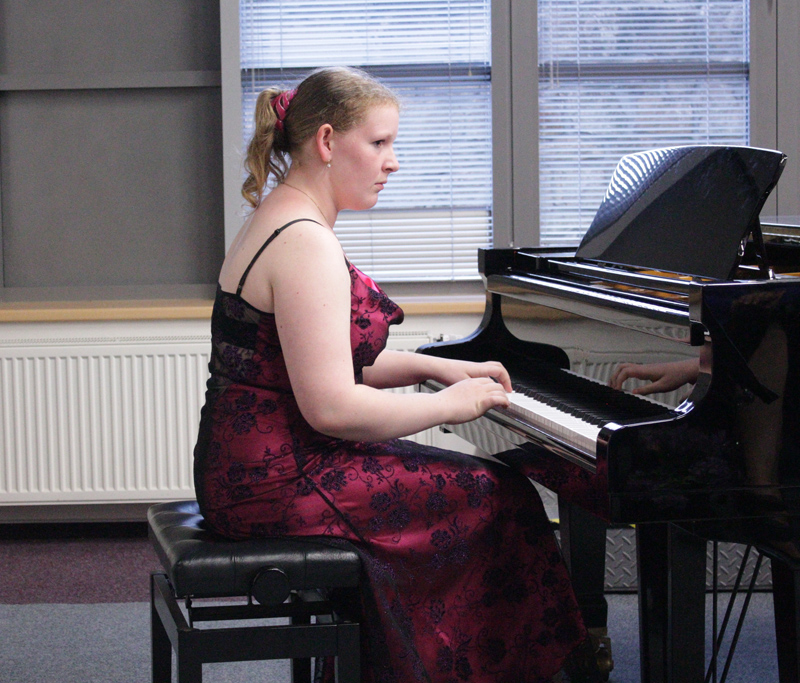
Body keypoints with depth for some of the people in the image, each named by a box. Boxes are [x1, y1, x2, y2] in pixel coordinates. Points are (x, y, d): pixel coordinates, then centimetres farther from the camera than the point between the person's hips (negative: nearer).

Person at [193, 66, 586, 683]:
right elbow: (332, 406, -26)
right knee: (495, 497, -4)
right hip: (278, 484, -11)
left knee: (481, 481, 19)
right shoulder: (305, 244, -21)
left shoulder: (274, 224, 14)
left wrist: (437, 367, 12)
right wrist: (450, 405, -13)